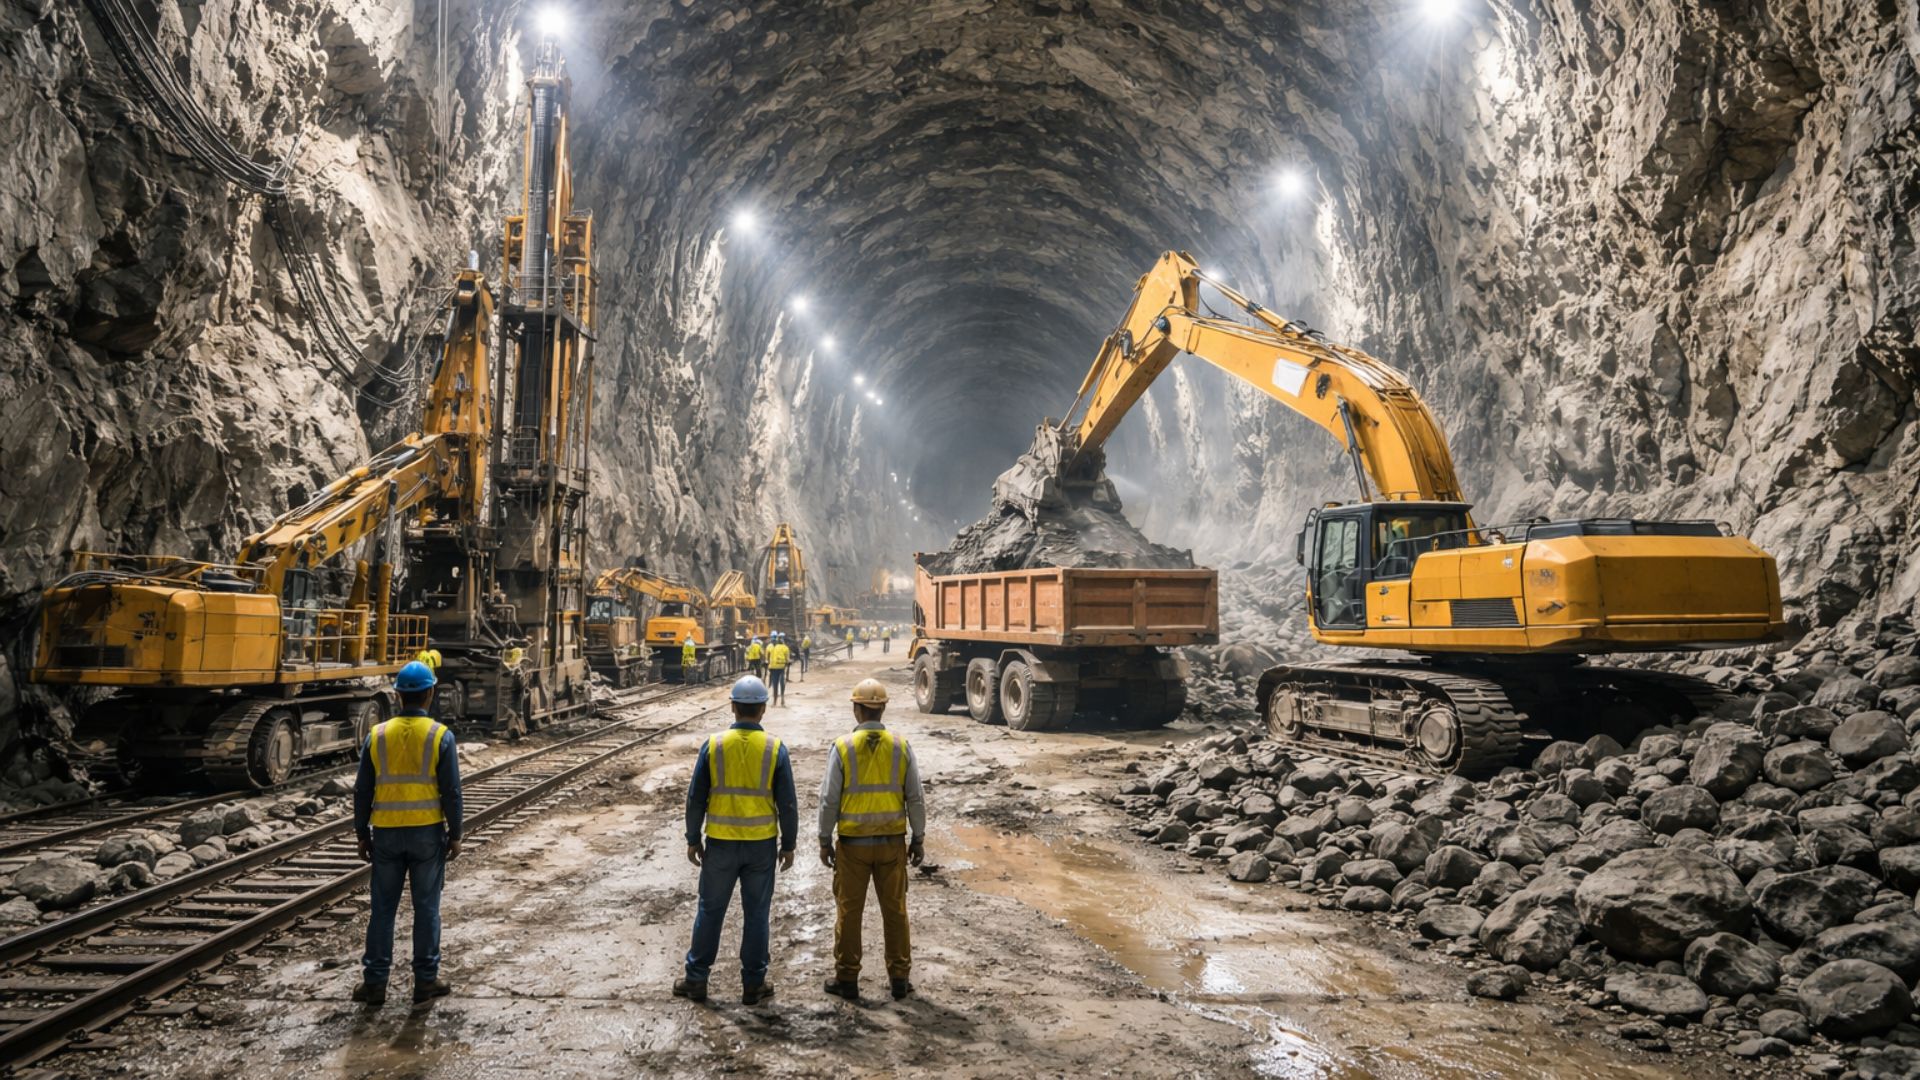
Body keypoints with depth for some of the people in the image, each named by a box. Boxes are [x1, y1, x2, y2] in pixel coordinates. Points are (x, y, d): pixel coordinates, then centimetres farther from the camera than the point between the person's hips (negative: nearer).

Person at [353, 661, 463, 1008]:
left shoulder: (377, 735, -1)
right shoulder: (440, 736, -8)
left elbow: (363, 790, 2)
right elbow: (451, 791, -8)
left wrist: (362, 834, 12)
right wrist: (455, 834, 2)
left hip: (386, 833, 2)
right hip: (428, 832, -2)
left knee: (382, 909, 10)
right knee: (426, 908, 7)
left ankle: (375, 982, 14)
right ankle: (426, 980, 13)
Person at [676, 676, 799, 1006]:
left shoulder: (713, 745, -7)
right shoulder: (775, 749, -8)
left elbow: (695, 798, -3)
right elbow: (788, 803, -5)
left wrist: (693, 839, 8)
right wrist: (788, 845, 6)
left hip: (721, 843, 0)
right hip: (761, 845, 0)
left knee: (710, 911, 13)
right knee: (757, 914, 10)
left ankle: (696, 979, 21)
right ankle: (753, 984, 16)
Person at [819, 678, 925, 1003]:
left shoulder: (843, 747, -9)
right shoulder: (901, 746, -4)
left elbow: (829, 799, -7)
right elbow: (915, 798, -1)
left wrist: (825, 841, 3)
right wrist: (919, 838, 10)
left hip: (853, 843, -2)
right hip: (893, 842, 2)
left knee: (849, 911, 9)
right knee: (895, 909, 11)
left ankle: (847, 979, 17)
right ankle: (899, 978, 18)